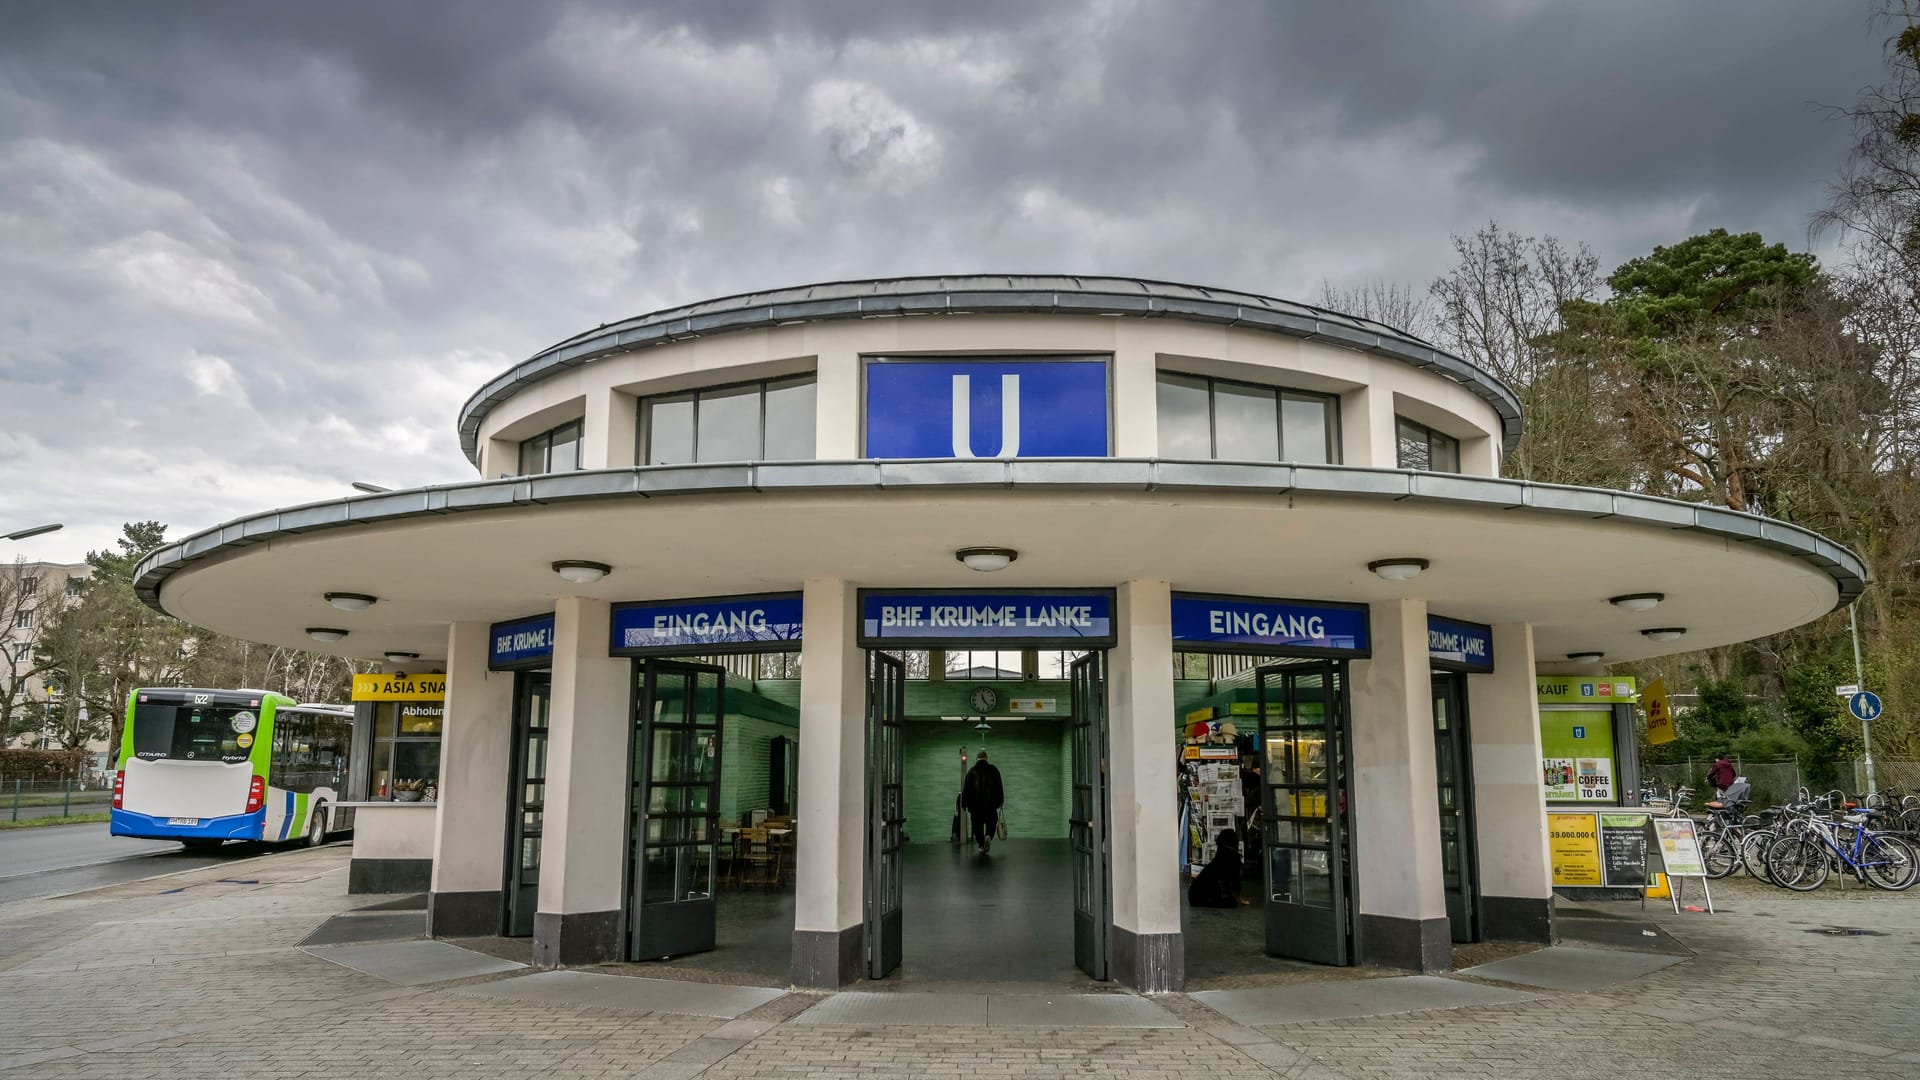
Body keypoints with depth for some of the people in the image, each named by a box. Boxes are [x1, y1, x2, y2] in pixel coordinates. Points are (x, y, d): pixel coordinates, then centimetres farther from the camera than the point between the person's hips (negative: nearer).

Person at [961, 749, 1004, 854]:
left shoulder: (971, 771, 3)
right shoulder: (993, 770, 4)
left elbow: (966, 788, 1)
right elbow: (999, 787, 3)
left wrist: (965, 804, 5)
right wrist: (999, 801, 8)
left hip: (975, 804, 0)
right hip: (990, 804, 0)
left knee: (977, 825, 9)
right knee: (991, 823, 8)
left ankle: (981, 845, 5)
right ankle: (988, 837, -19)